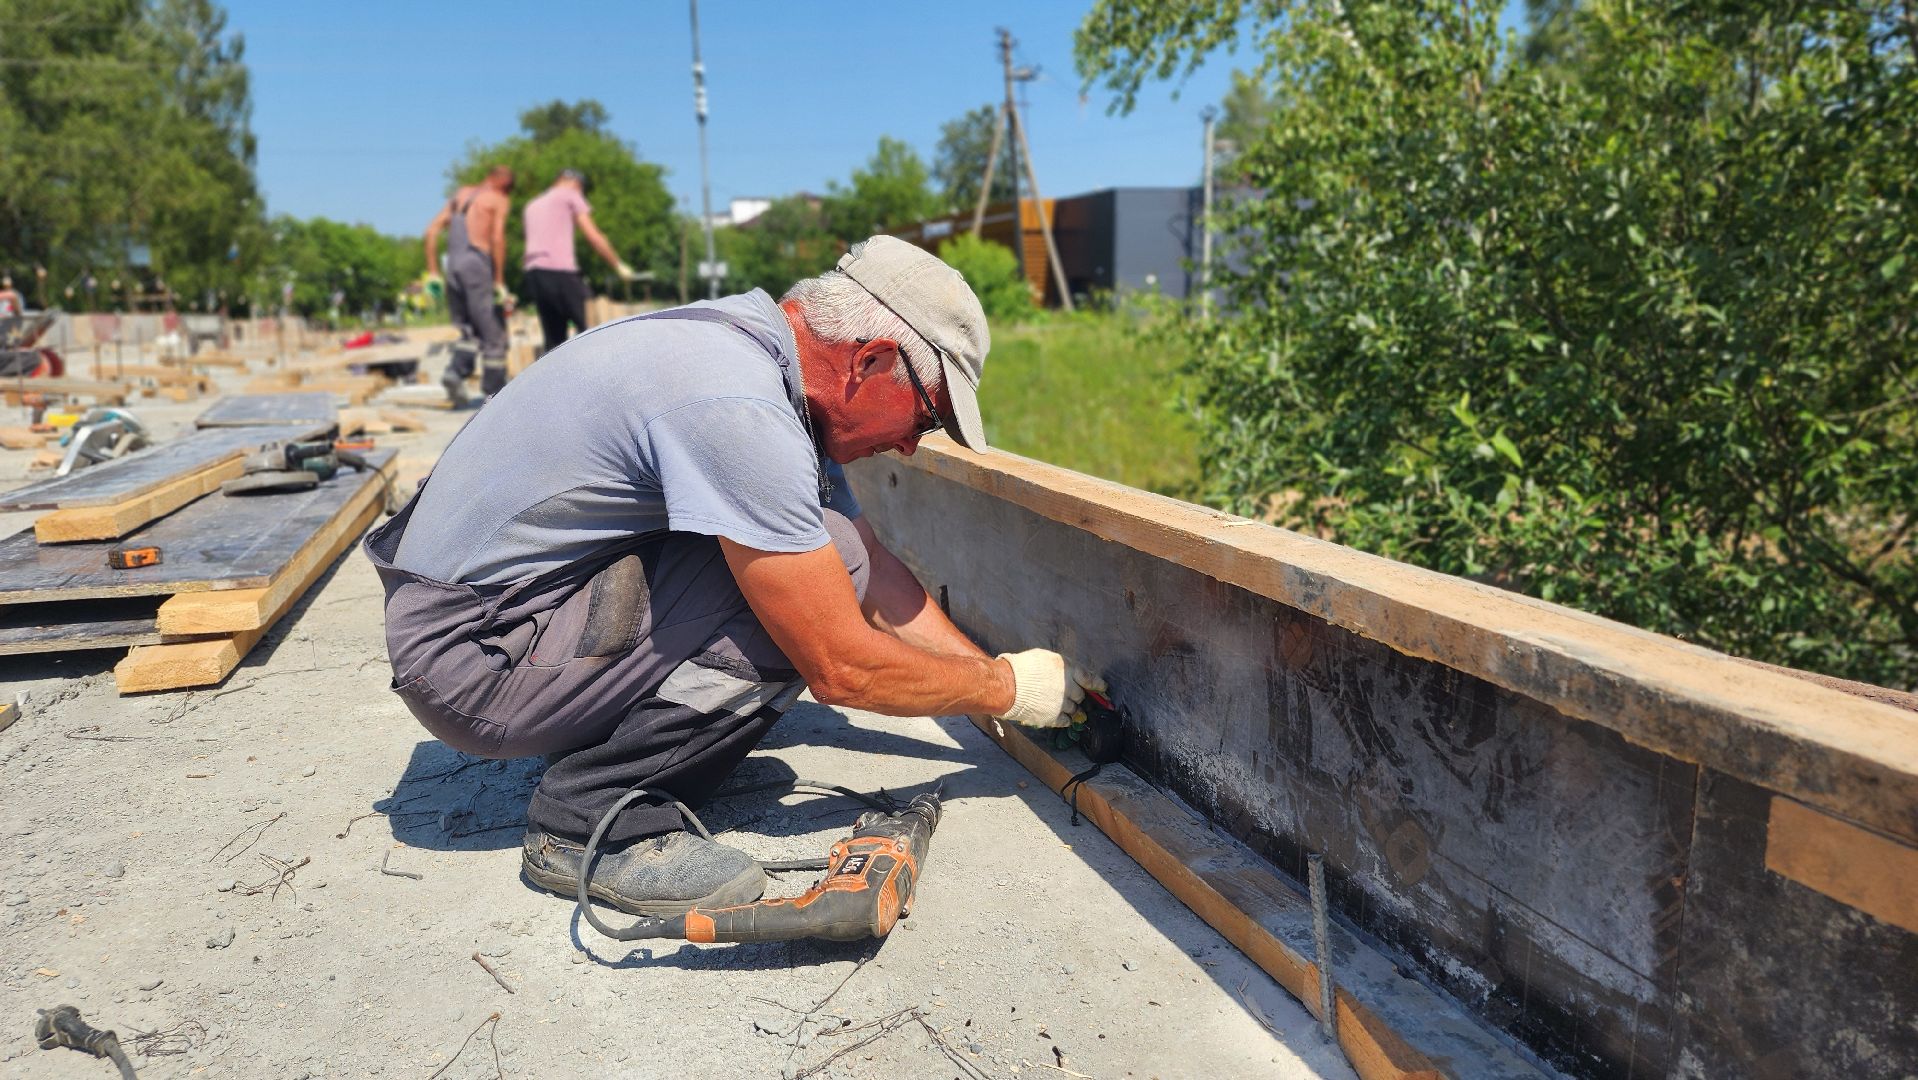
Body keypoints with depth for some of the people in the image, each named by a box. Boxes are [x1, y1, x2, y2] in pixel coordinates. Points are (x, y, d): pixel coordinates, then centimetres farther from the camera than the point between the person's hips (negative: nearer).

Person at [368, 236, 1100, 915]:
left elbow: (875, 573, 9)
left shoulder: (759, 353, 2)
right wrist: (1005, 688, -9)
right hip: (471, 655, -9)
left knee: (828, 572, 4)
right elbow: (841, 668, -23)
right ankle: (593, 817, -10)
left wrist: (984, 667, 8)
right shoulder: (737, 407, -28)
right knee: (825, 567, -22)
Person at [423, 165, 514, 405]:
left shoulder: (460, 194, 20)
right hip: (478, 263, -6)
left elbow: (432, 231, 13)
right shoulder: (499, 200, 2)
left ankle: (456, 370, -7)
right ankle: (494, 392, 3)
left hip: (453, 264, 6)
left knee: (469, 330, 16)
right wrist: (499, 280, -12)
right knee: (493, 333, 2)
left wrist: (432, 271, 12)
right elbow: (497, 237, -13)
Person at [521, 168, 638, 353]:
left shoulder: (532, 206, 30)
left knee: (554, 340, 6)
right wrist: (619, 265, 9)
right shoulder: (570, 195, 9)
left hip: (534, 274, 7)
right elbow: (594, 237, 3)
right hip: (560, 271, -7)